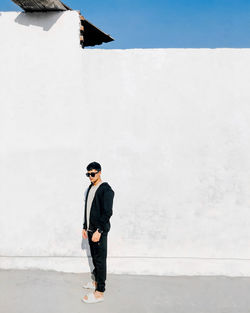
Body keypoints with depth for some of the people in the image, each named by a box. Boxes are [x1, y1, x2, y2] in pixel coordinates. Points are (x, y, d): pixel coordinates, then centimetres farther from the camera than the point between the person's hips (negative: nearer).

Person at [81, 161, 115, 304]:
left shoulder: (106, 189, -14)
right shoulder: (90, 188, 13)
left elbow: (107, 212, -19)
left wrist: (99, 231, -22)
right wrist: (85, 227, 18)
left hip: (100, 231, -8)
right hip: (90, 229, 8)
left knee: (100, 260, -3)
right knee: (94, 257, 19)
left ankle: (100, 292, 3)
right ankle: (97, 281, 34)